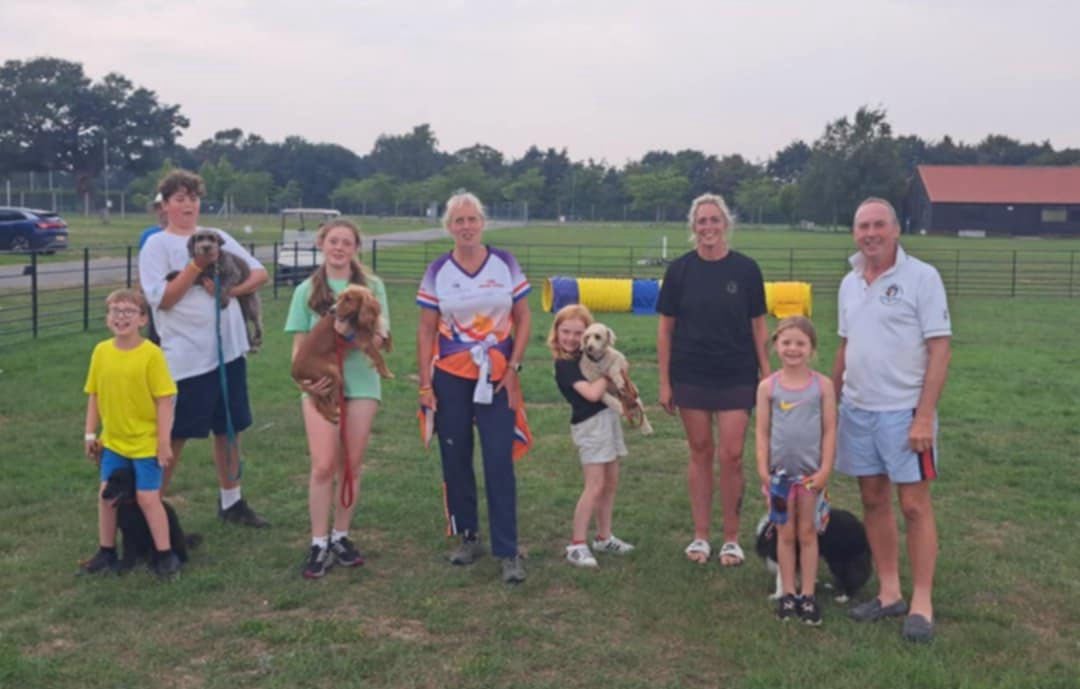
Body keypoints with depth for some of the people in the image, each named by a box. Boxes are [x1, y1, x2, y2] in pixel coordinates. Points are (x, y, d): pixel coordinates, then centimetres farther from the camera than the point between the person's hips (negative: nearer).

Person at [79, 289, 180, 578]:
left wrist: (164, 442, -14)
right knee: (107, 495, 11)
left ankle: (165, 555, 12)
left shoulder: (151, 354, -15)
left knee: (147, 498, -1)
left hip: (146, 442, -5)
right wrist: (91, 435, 7)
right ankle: (106, 553, 26)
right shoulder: (101, 351, -1)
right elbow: (94, 396, 7)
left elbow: (165, 400, -13)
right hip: (112, 441, 5)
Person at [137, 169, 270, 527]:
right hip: (186, 357, -5)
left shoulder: (217, 237, 11)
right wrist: (196, 265, -19)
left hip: (229, 349, 5)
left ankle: (231, 501, 27)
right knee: (174, 436, 1)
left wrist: (230, 289, -9)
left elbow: (260, 273, 7)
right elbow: (162, 299, -13)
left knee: (229, 428, 13)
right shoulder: (156, 245, -3)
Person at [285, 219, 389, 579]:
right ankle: (319, 545, 3)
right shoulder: (307, 290, 7)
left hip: (361, 381, 1)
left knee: (351, 465, 6)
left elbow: (378, 338, -3)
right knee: (323, 465, -7)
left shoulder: (372, 286, 6)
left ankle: (341, 537, 20)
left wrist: (349, 339, -23)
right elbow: (299, 343, 6)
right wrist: (303, 374, -13)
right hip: (320, 383, -1)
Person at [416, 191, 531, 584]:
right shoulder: (437, 271, 0)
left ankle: (508, 552, 0)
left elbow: (523, 319, 4)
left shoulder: (505, 264, -1)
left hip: (496, 378, -1)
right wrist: (425, 384, -2)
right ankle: (468, 538, 25)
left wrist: (513, 367, -5)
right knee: (456, 461, 8)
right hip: (450, 379, 1)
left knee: (499, 464, -6)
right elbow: (426, 330, 3)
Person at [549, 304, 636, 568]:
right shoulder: (565, 365, -14)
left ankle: (604, 537, 26)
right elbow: (592, 393, -24)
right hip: (590, 425, -8)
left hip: (608, 418, 8)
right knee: (595, 486, -10)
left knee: (611, 482, 14)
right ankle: (576, 545, -3)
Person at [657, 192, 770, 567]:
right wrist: (664, 381, -1)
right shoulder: (680, 269, 0)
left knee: (731, 455, -2)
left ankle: (731, 539, 13)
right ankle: (700, 536, 20)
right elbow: (665, 328, 3)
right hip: (690, 377, 1)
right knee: (700, 453, 9)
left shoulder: (746, 269, -1)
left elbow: (758, 326, 3)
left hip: (736, 377, -1)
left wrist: (768, 377, 0)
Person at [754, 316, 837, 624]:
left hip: (811, 471, -1)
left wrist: (825, 469, -8)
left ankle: (808, 595, 17)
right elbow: (762, 431, 0)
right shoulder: (768, 387, -2)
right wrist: (763, 469, -7)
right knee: (785, 533, 9)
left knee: (807, 533, 9)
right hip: (780, 471, 1)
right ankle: (788, 593, 19)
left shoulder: (822, 385, -4)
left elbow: (830, 429, -3)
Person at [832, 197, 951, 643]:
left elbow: (939, 350, -11)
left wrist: (925, 416, -16)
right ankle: (889, 594, 22)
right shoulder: (850, 283, 10)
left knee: (914, 505, 0)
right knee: (873, 501, 10)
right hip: (856, 410, 6)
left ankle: (921, 605, 10)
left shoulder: (921, 277, -8)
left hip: (903, 411, -6)